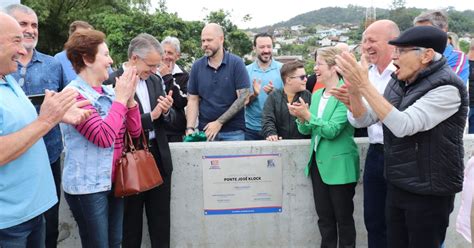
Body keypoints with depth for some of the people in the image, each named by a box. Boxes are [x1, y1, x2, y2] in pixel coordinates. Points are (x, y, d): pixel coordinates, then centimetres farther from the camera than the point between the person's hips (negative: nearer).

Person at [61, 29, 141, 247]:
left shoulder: (109, 92, 5)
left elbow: (135, 131, 5)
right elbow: (103, 137, -25)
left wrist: (129, 98, -8)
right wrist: (120, 98, -17)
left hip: (114, 181, 7)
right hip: (88, 186, -7)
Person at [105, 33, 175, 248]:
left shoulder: (155, 80, 9)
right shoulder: (112, 82, -12)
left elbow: (170, 120, 10)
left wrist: (166, 111, -11)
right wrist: (151, 116, -20)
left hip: (159, 158, 6)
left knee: (161, 223, 15)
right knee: (131, 224, 13)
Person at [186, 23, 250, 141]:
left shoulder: (236, 63, -5)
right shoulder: (197, 66, 4)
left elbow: (243, 97, -9)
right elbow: (193, 100, 5)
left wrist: (219, 122, -13)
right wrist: (190, 128, -9)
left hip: (233, 132, -2)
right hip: (205, 131, 2)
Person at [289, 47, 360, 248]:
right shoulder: (316, 95, 8)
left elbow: (332, 130, -21)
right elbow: (307, 130, 7)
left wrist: (307, 115, -24)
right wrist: (301, 117, -12)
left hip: (339, 164, -7)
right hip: (318, 162, 7)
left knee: (343, 217, 8)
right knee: (324, 216, 17)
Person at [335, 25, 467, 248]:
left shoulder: (446, 87, -18)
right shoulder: (398, 82, 5)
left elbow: (403, 126, -29)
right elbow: (364, 119, 5)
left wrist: (365, 85, -31)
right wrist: (354, 91, -15)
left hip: (429, 193, -7)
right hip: (396, 186, 7)